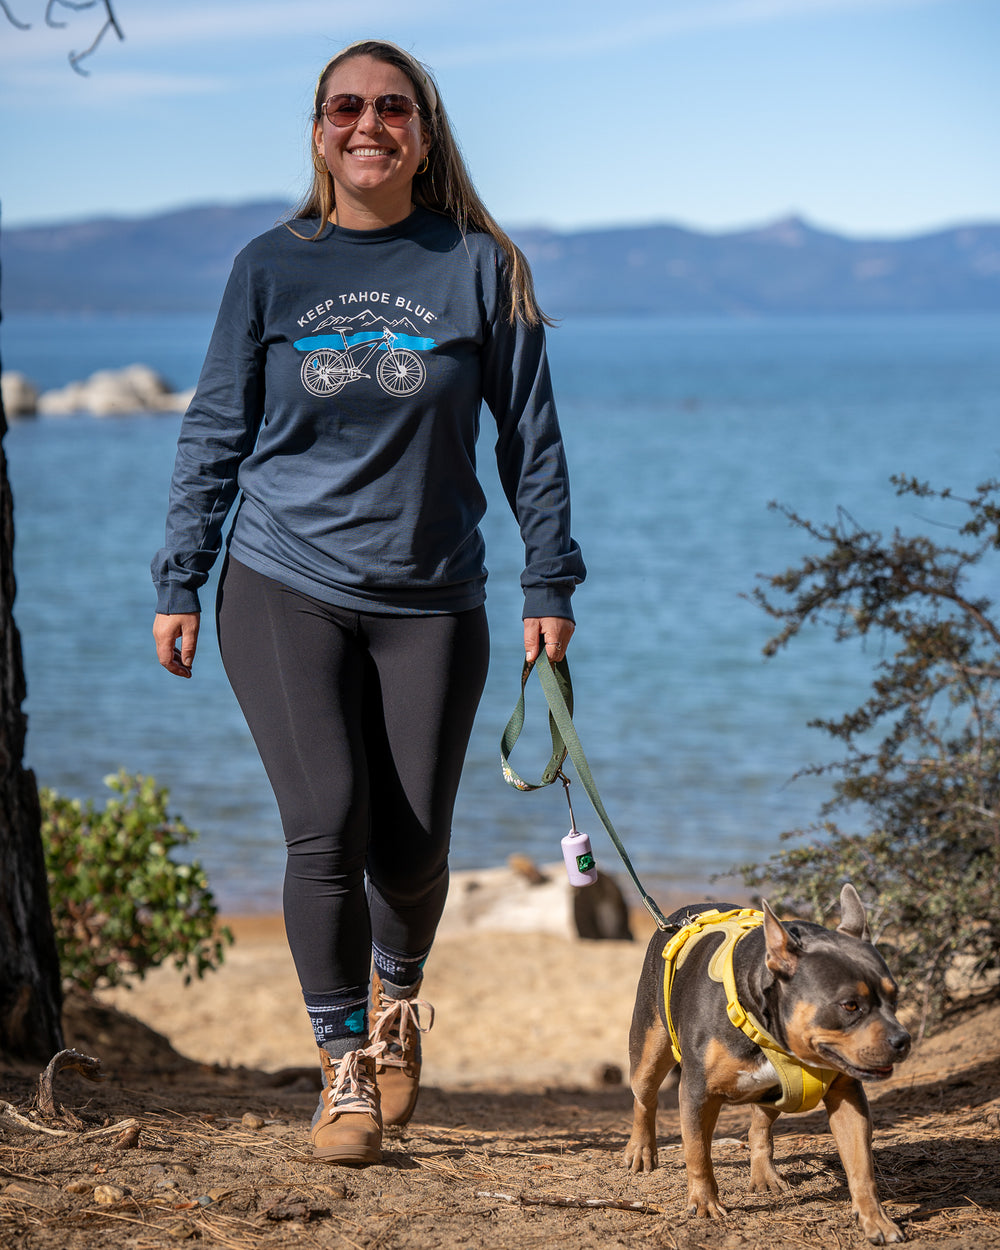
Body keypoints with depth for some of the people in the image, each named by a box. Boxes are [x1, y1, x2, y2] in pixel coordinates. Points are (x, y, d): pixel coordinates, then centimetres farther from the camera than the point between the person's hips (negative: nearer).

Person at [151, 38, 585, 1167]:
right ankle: (345, 1066, 3)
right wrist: (179, 583, 4)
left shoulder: (478, 266, 1)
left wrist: (549, 586, 4)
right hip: (285, 588, 0)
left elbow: (529, 435, 6)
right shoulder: (271, 268, 4)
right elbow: (215, 431, 8)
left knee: (410, 847, 2)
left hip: (431, 599, 0)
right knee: (326, 825, -12)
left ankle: (396, 991, 35)